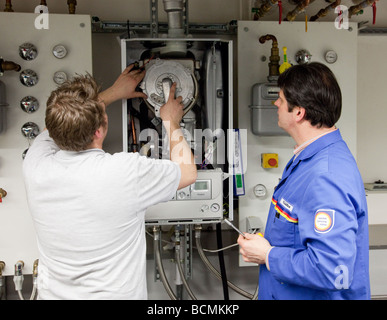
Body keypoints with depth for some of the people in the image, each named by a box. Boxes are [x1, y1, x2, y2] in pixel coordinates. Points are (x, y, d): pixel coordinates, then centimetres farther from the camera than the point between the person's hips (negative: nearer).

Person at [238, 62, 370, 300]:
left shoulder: (326, 178, -30)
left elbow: (332, 271, -34)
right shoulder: (310, 158, 4)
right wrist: (265, 244, 4)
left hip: (318, 294, -9)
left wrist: (268, 255, -23)